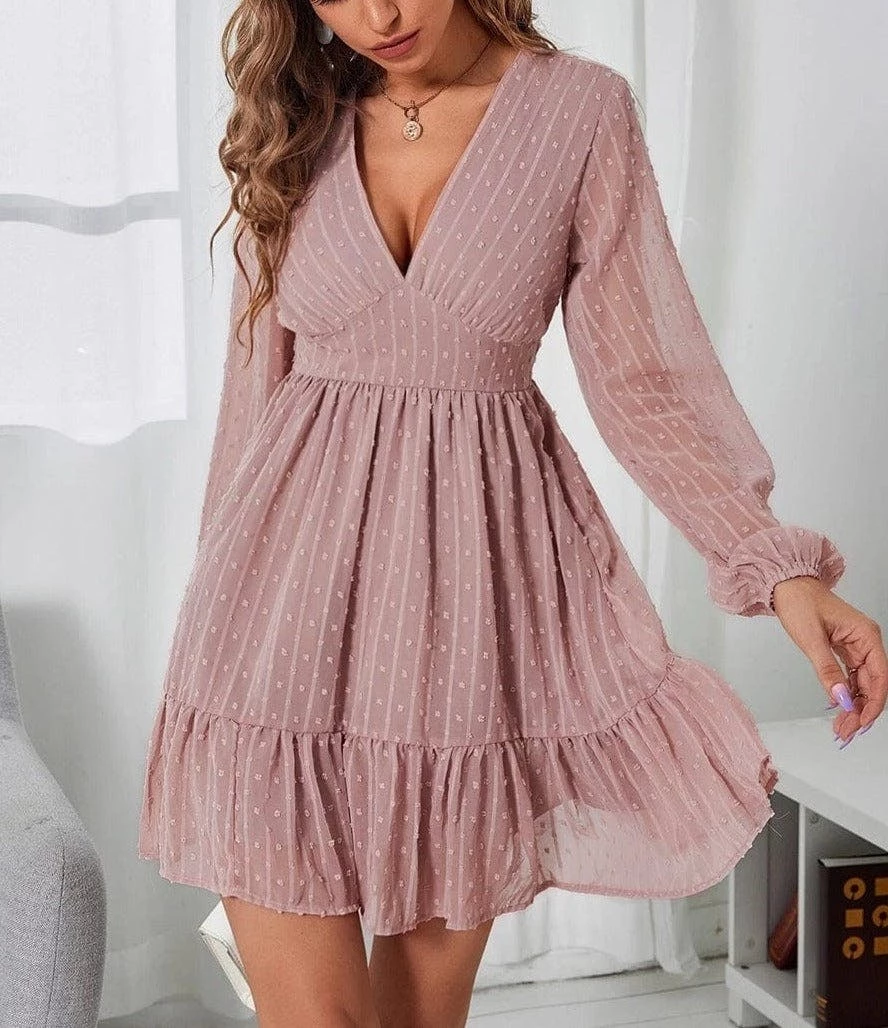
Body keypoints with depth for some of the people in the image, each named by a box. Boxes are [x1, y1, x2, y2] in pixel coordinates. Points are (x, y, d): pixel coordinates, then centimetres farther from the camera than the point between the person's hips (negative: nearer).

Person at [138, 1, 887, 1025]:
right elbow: (258, 373, 11)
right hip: (297, 574, 1)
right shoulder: (296, 120, 6)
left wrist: (779, 563, -11)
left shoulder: (582, 110, -1)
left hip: (477, 585, -1)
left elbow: (641, 374, -1)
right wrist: (221, 582, 15)